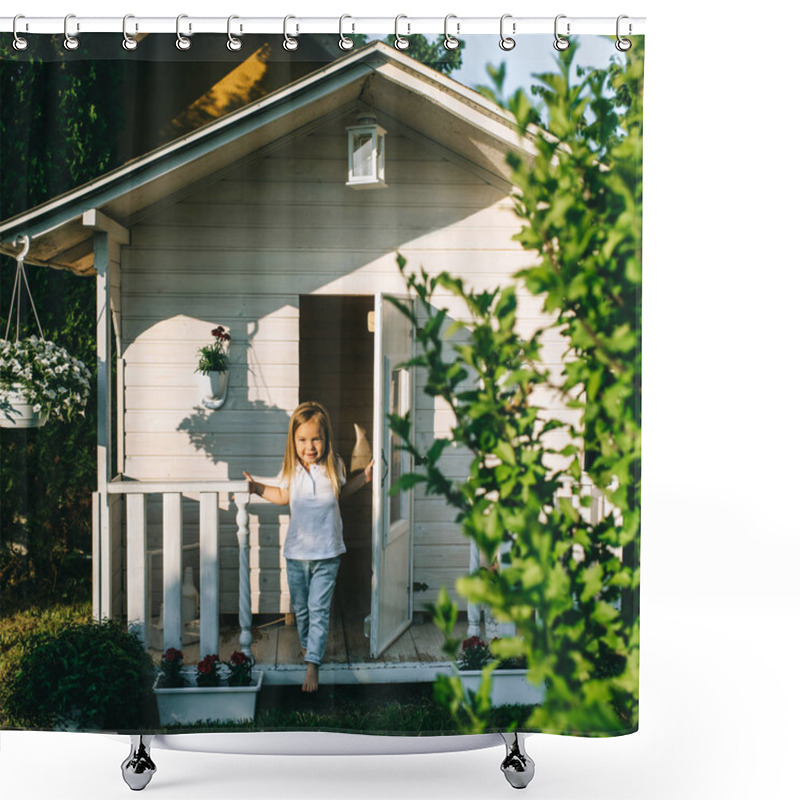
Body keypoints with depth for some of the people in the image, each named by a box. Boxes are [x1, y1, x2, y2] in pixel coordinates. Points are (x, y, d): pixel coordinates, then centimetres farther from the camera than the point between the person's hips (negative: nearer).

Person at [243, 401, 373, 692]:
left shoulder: (334, 466, -6)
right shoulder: (291, 469, -3)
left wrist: (363, 478, 4)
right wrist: (258, 488, 5)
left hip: (327, 553, -2)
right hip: (296, 551, 2)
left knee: (319, 610, -4)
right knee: (300, 608, 16)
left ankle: (312, 664, -1)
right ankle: (306, 645, 40)